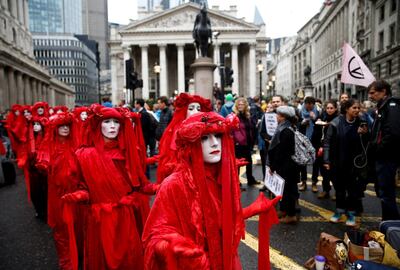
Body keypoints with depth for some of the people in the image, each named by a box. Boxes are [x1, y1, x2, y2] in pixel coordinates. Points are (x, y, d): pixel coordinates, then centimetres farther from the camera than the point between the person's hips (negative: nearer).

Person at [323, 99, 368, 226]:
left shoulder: (360, 123, 0)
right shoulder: (336, 123, -9)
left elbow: (364, 144, 7)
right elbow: (327, 142, -7)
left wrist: (364, 134, -13)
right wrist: (326, 160, -10)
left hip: (353, 163, 1)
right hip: (338, 162, -1)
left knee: (353, 188, 9)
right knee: (339, 187, 12)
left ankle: (351, 213, 25)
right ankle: (339, 210, 29)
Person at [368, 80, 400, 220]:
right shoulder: (383, 107, 17)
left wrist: (379, 150, -17)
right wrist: (374, 149, 7)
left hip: (387, 157, -10)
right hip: (382, 157, 10)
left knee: (386, 193, -4)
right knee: (382, 191, 17)